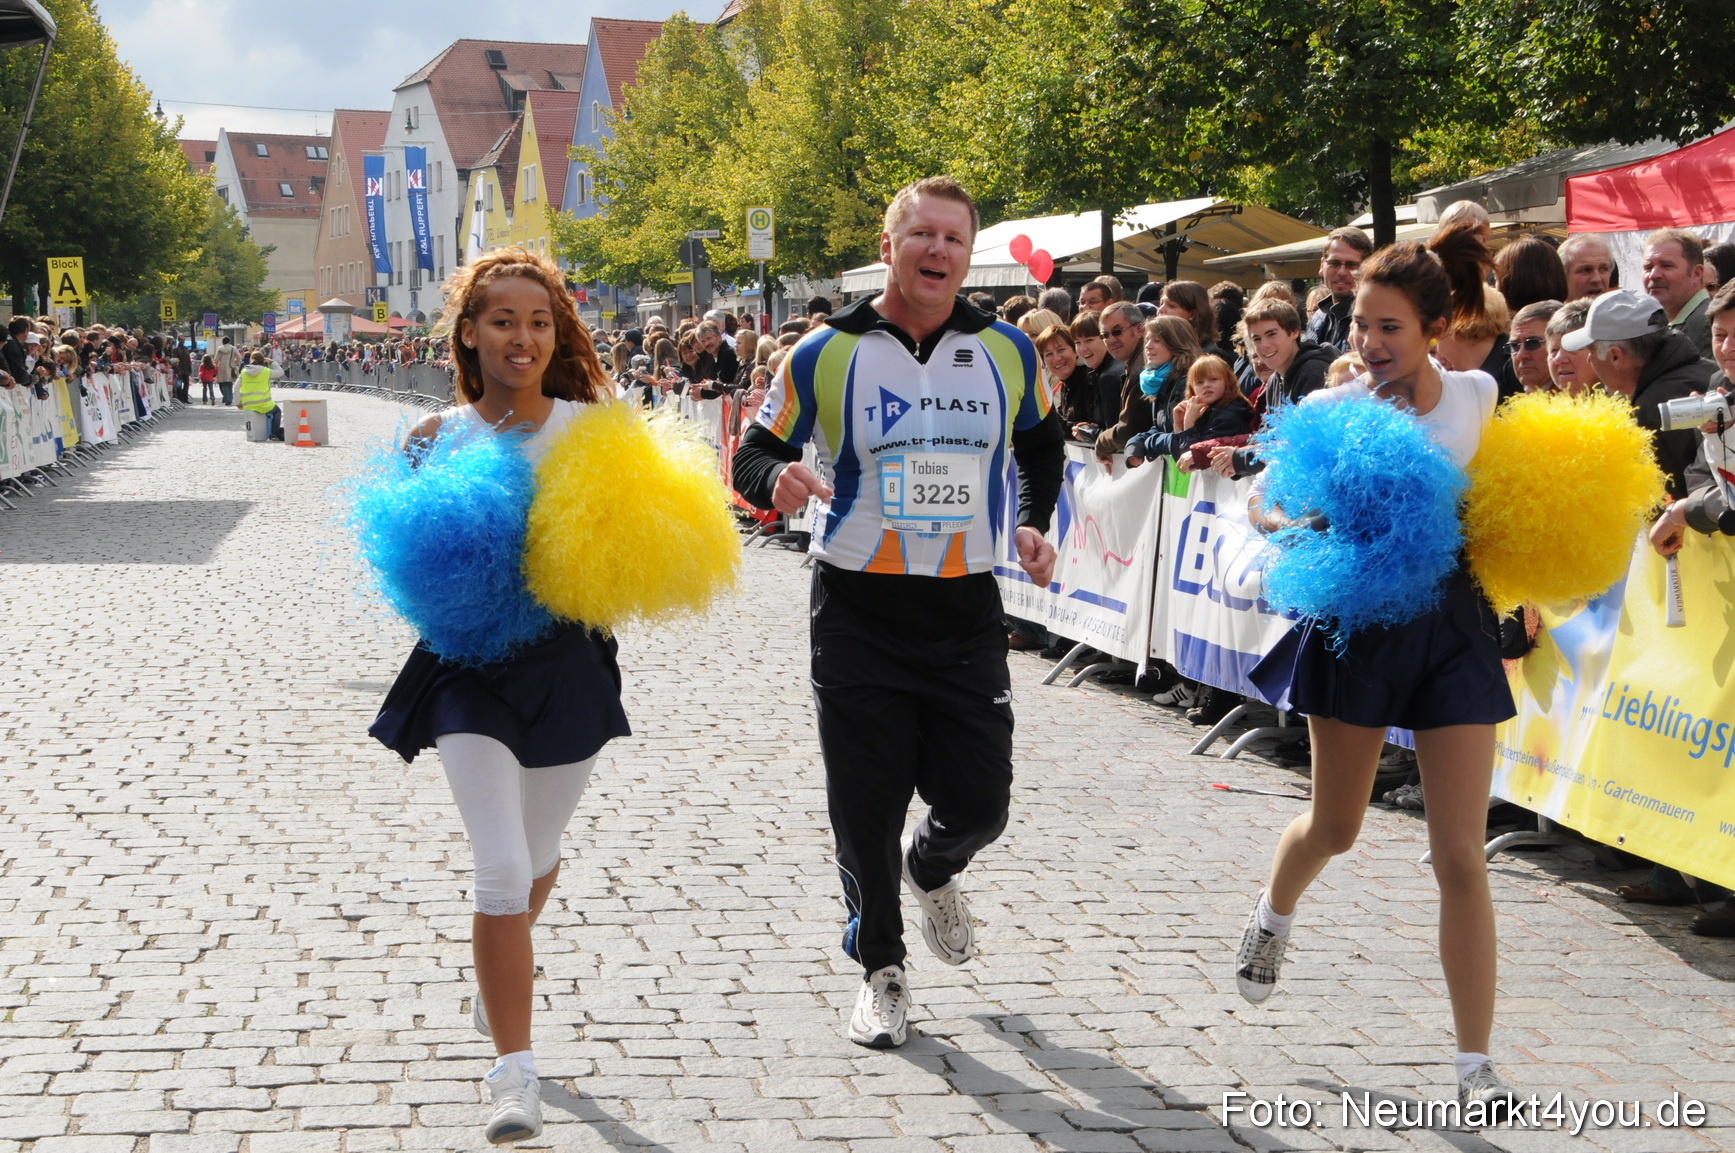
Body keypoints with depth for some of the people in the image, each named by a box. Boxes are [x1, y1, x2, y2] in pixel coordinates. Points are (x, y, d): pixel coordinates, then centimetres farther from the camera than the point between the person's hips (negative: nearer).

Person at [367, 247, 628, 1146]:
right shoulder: (439, 437, -3)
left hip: (569, 660, 3)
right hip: (470, 664, -2)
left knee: (537, 860, 21)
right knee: (502, 874, -12)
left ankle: (497, 974, 53)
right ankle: (514, 1072, -4)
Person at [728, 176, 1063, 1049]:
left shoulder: (1007, 352, 4)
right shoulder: (824, 356, -4)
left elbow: (1041, 444, 22)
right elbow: (753, 454, 1)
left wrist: (1036, 525, 7)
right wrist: (776, 478, -22)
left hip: (967, 616, 2)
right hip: (859, 616, -2)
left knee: (978, 805, 3)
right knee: (866, 809, 3)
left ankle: (933, 871, 40)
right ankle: (881, 969, 24)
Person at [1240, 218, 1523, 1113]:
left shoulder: (1476, 395, -1)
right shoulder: (1332, 410, -8)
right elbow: (1267, 507, -2)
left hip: (1452, 621, 1)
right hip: (1359, 622, -1)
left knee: (1461, 855, -4)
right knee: (1334, 827, 15)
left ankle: (1474, 1064, 3)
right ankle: (1274, 914, 52)